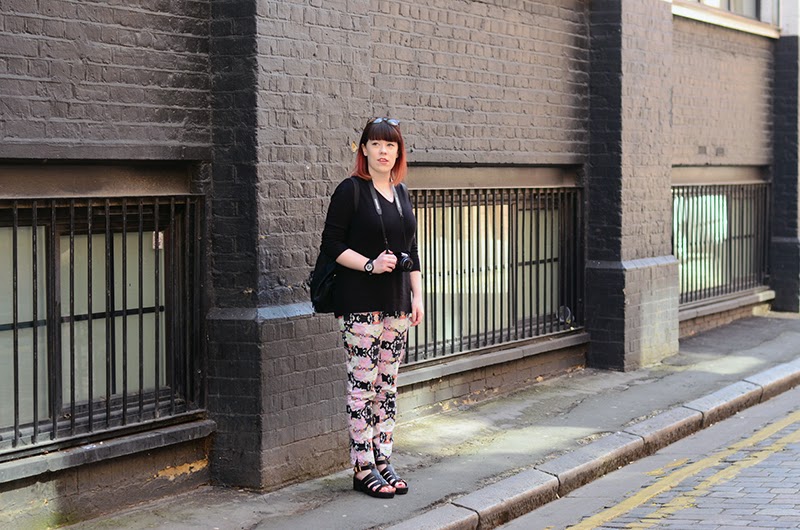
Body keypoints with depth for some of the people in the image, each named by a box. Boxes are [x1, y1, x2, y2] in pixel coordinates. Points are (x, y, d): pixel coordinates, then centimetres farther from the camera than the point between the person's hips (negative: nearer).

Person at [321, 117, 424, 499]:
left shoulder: (402, 194, 14)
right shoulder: (350, 191, -6)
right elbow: (332, 244, -9)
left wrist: (417, 296, 12)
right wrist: (370, 265, -19)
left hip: (396, 304, 7)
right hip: (359, 304, -6)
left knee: (388, 385, 9)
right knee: (363, 384, -5)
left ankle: (383, 461, 17)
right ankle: (363, 469, 1)